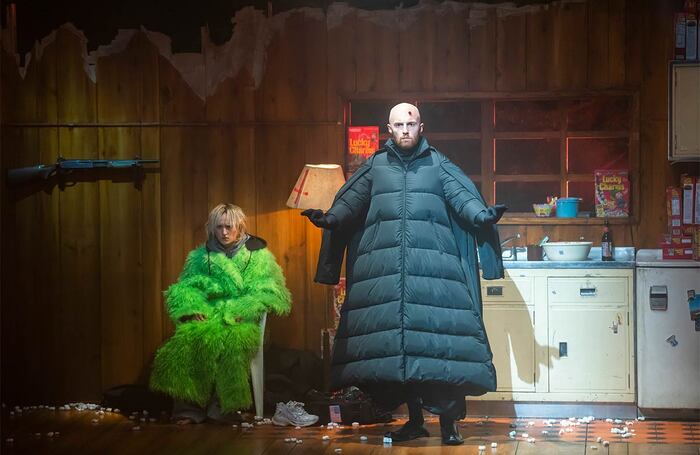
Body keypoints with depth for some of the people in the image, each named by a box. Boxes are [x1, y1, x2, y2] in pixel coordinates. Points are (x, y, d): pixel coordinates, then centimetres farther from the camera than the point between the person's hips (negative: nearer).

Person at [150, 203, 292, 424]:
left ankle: (222, 407, -33)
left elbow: (268, 294, 2)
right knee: (188, 339, -32)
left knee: (230, 342, -38)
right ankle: (189, 407, -33)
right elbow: (184, 289, 16)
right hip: (206, 317, 2)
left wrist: (241, 312, -13)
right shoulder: (201, 256, 21)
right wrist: (192, 310, -6)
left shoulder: (258, 256, 12)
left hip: (241, 322, -2)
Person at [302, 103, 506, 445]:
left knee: (438, 333, -10)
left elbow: (463, 196, -1)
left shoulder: (438, 166, 11)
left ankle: (448, 420, -5)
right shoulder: (375, 167, 15)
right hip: (385, 269, 2)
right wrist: (330, 219, -13)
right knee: (396, 340, 0)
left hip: (433, 263, -2)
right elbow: (351, 201, 6)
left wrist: (481, 214, -21)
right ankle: (414, 418, 11)